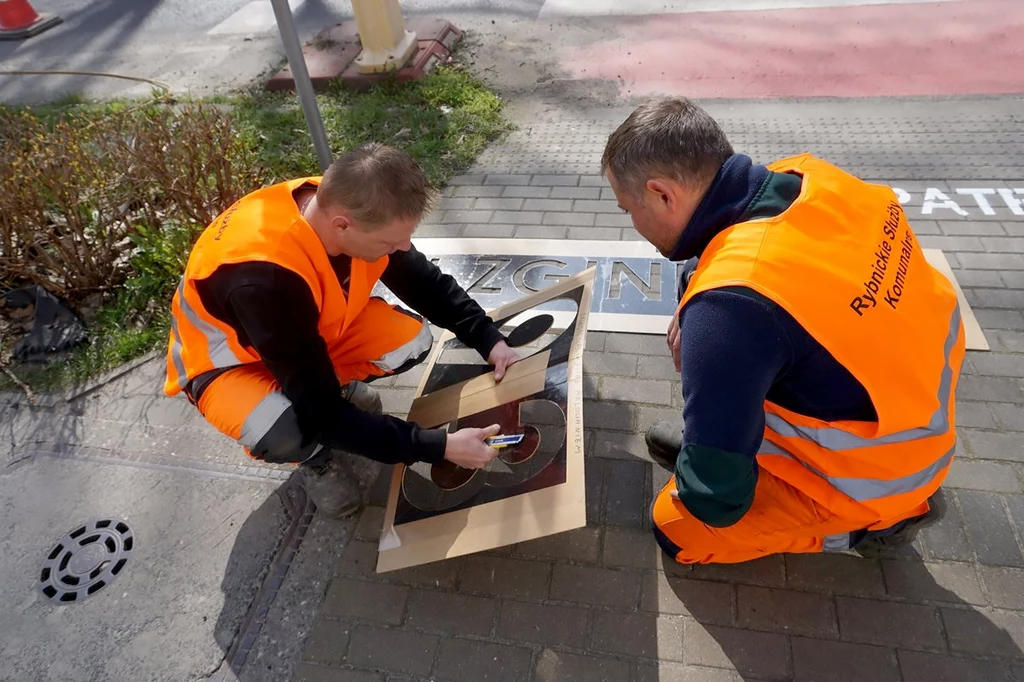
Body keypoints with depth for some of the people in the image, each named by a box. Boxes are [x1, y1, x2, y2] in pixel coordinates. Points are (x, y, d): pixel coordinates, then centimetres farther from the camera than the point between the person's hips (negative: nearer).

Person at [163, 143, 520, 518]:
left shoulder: (346, 206, -23)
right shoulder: (262, 280, -42)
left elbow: (428, 284, -5)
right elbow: (321, 410, -35)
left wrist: (490, 341, -14)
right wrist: (438, 447, -33)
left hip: (319, 328, 5)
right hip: (229, 360, -5)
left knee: (411, 341, -19)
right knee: (281, 432, -37)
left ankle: (341, 386, 11)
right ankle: (315, 454, 0)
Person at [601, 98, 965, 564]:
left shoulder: (729, 311, -38)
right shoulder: (806, 177, -13)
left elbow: (715, 497, -27)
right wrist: (693, 299, 0)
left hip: (875, 468, -7)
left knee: (677, 528, 5)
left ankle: (866, 520, 10)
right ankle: (731, 436, 24)